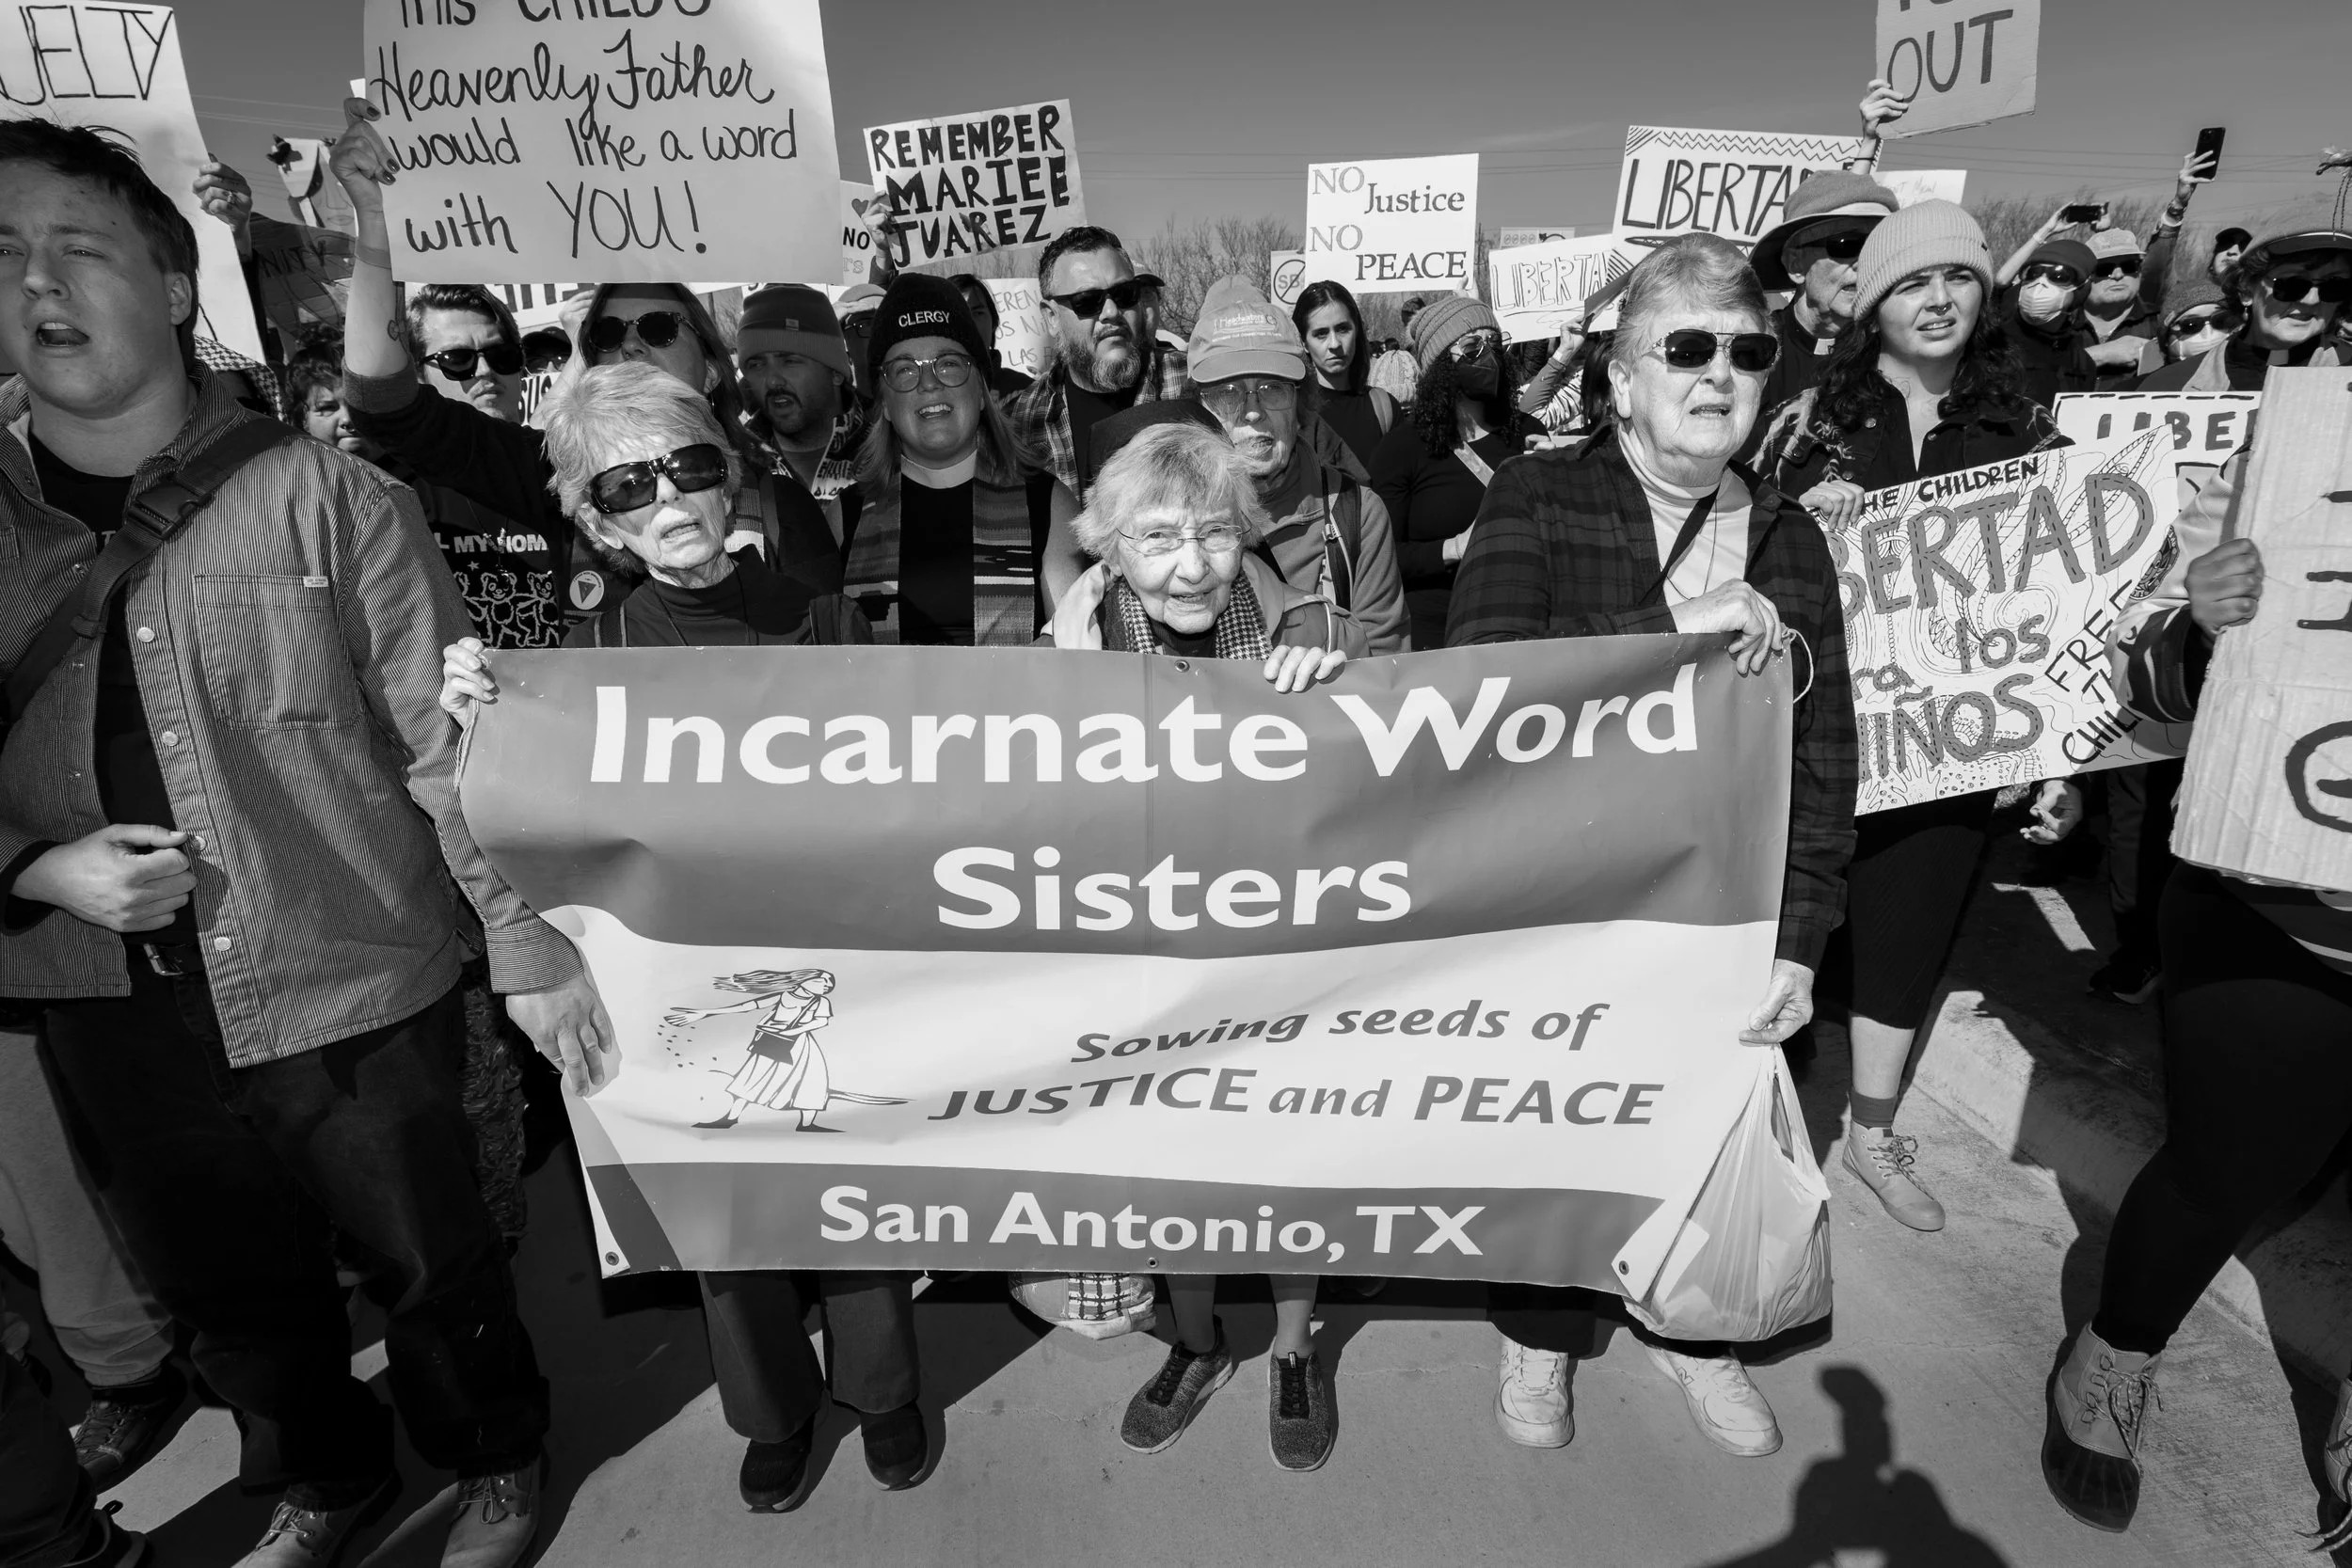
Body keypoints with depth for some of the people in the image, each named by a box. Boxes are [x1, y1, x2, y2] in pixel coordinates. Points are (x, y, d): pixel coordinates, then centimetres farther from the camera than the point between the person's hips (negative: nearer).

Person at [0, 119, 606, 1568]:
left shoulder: (321, 495, -10)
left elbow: (450, 737, -12)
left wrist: (524, 943, -17)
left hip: (351, 989, -4)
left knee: (434, 1265, 12)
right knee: (227, 1291, 22)